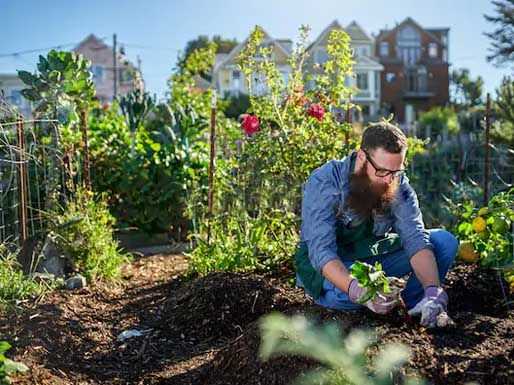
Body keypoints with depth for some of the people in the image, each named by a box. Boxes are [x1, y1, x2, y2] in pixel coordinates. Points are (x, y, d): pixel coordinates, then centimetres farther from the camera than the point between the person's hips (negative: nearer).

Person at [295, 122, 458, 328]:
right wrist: (358, 291, -53)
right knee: (345, 294, -39)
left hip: (374, 258, 4)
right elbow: (322, 251, -35)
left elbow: (415, 238, -21)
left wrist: (433, 291, -39)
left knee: (445, 241, -11)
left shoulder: (398, 184, -11)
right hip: (328, 265, -4)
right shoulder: (324, 183, -26)